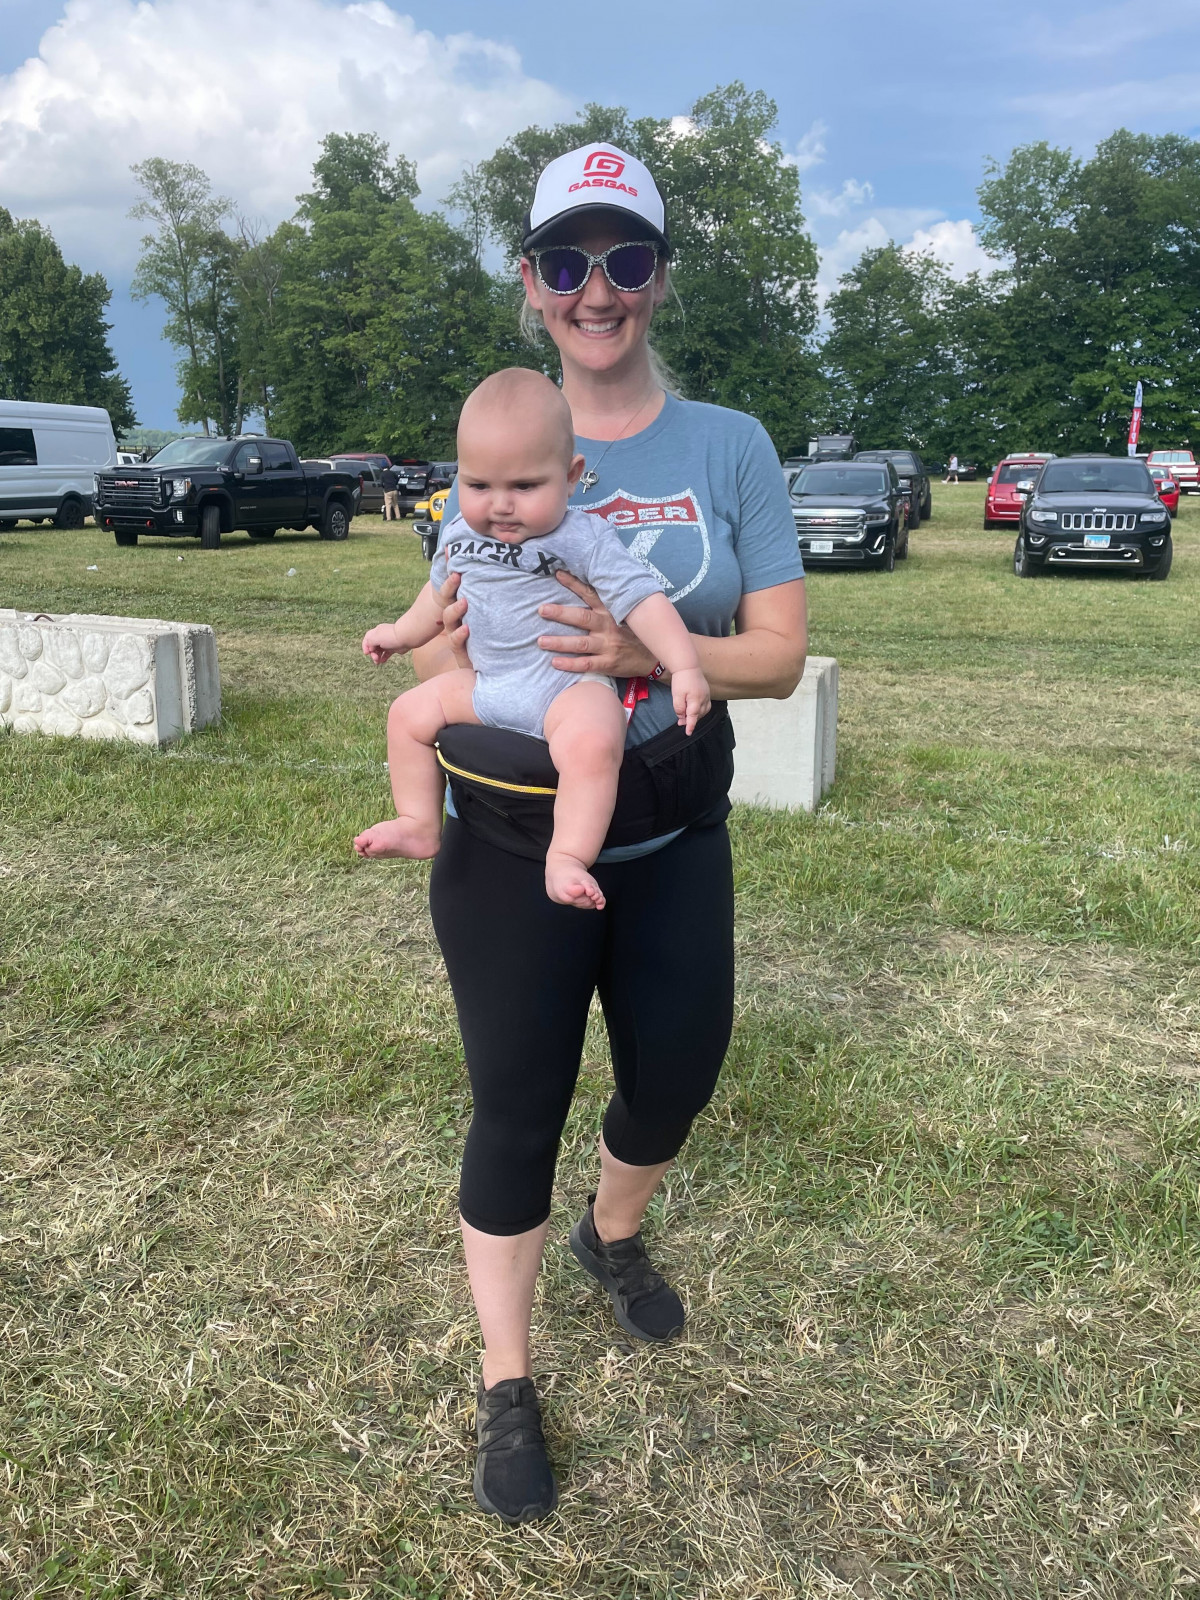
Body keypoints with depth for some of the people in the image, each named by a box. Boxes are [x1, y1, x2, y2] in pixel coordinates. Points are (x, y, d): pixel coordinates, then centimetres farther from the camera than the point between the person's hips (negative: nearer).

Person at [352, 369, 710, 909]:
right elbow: (441, 595, 27)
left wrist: (685, 668, -26)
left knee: (591, 743, -36)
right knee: (409, 713, 5)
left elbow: (642, 600, -17)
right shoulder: (461, 536, 7)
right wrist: (400, 634, 39)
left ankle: (566, 860, -31)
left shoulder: (588, 541, -12)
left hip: (569, 685, -6)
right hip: (484, 683, 7)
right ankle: (419, 825, 16)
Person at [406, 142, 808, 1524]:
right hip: (510, 850, -1)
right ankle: (506, 1387, 29)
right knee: (517, 1106, 9)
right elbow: (438, 658, 2)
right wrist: (444, 645, -22)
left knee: (676, 1073, 19)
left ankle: (612, 1237, 53)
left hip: (672, 845, 2)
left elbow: (779, 656, -8)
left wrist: (651, 652, -27)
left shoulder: (730, 447, -3)